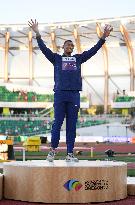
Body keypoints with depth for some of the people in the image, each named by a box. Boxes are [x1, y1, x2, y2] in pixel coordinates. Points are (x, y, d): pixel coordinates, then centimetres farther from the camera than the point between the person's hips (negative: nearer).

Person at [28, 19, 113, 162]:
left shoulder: (78, 58, 19)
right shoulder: (56, 58, 14)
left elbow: (93, 50, 17)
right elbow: (44, 49, 3)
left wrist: (103, 37, 11)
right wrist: (37, 34, -7)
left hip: (74, 95, 2)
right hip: (60, 93, -2)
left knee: (72, 125, 1)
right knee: (57, 123, -3)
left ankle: (70, 154, 3)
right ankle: (53, 149, 9)